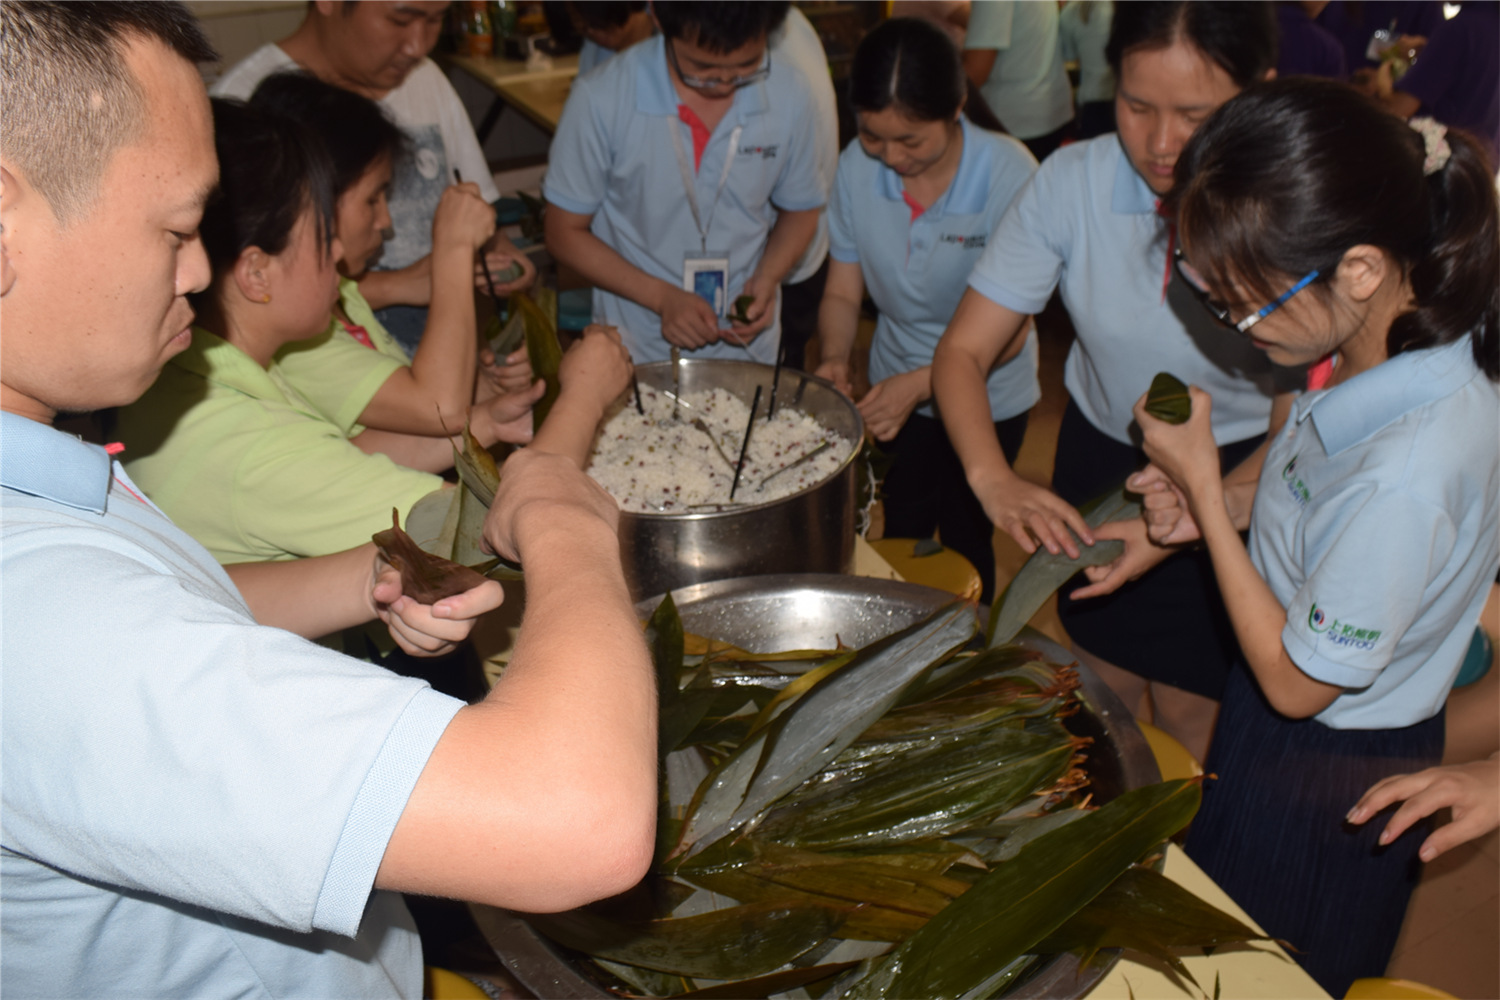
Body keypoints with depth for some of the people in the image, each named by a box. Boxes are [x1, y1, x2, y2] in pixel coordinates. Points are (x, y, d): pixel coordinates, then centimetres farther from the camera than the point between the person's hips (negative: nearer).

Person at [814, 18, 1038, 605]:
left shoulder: (1008, 174, -26)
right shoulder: (856, 169, -16)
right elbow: (843, 293, -5)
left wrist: (921, 382, -35)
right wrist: (835, 360, -25)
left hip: (988, 396, -3)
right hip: (897, 386, 3)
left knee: (965, 540, 12)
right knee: (902, 535, 16)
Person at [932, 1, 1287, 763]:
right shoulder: (1072, 181, -20)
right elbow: (963, 350, -17)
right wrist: (993, 479, -35)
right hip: (1101, 450, 2)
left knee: (1188, 714, 12)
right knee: (1105, 688, 19)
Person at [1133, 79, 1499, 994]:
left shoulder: (1406, 473, -39)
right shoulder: (1409, 344, -13)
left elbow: (1295, 681, -24)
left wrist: (1205, 484, -24)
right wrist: (1222, 512, -11)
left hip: (1330, 775, -7)